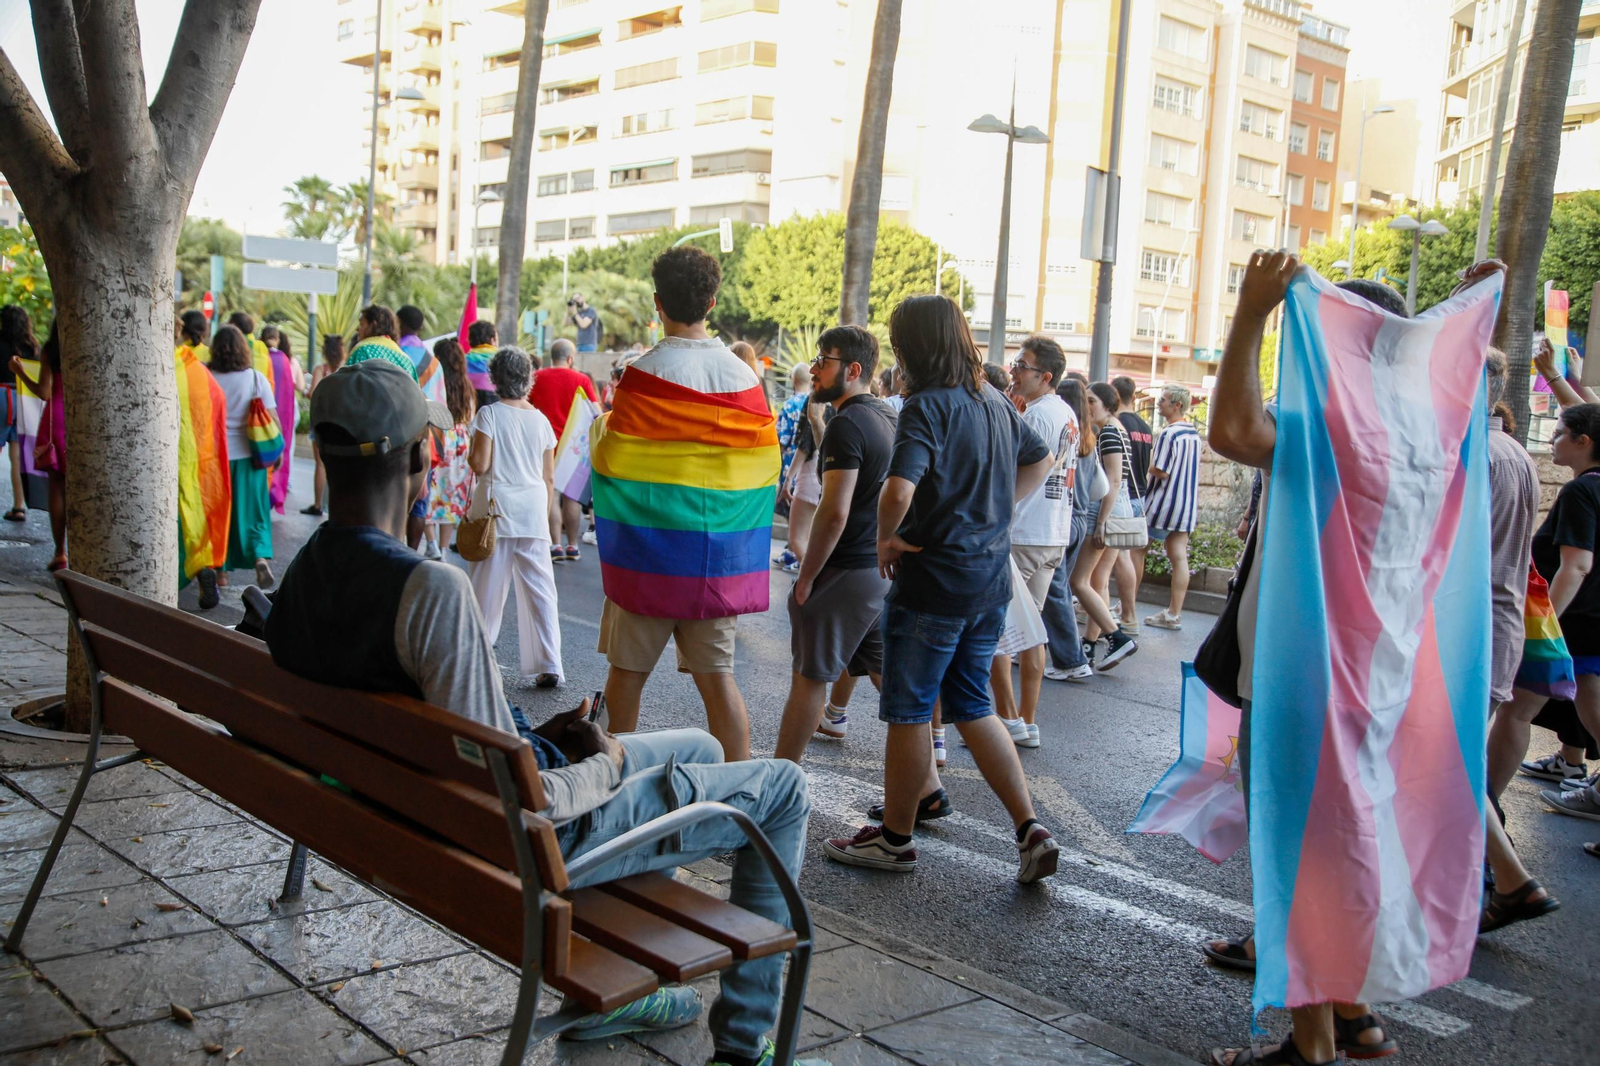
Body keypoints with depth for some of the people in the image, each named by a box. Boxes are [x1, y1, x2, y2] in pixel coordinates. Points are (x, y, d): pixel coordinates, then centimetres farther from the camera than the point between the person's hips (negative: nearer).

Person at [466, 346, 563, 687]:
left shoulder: (489, 414, -5)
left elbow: (479, 465, -12)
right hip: (533, 512, 3)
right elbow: (548, 476, 9)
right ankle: (548, 667, 1)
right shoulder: (541, 419, 6)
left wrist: (470, 450, 9)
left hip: (496, 508, -2)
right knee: (539, 591, 3)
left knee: (487, 588, 7)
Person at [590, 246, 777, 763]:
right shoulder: (743, 377, 1)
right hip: (720, 559, 3)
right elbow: (765, 470, 5)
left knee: (627, 671, 11)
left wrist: (601, 425, 11)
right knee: (716, 673, 7)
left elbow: (610, 463, -10)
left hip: (648, 554, -3)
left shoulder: (645, 375, -12)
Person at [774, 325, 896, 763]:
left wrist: (806, 577, -15)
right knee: (882, 665, 17)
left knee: (809, 675, -1)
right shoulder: (888, 417, 12)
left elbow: (834, 513, -22)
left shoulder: (847, 425, -17)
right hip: (884, 566, 9)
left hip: (849, 569, -9)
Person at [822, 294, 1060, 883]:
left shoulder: (928, 405, -17)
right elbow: (1040, 460, 25)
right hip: (991, 581, 8)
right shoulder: (993, 400, 9)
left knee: (908, 711, 6)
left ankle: (894, 838, 20)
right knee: (972, 707, 18)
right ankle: (1030, 829, 12)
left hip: (932, 582, -8)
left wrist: (886, 540, -13)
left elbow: (899, 488, -31)